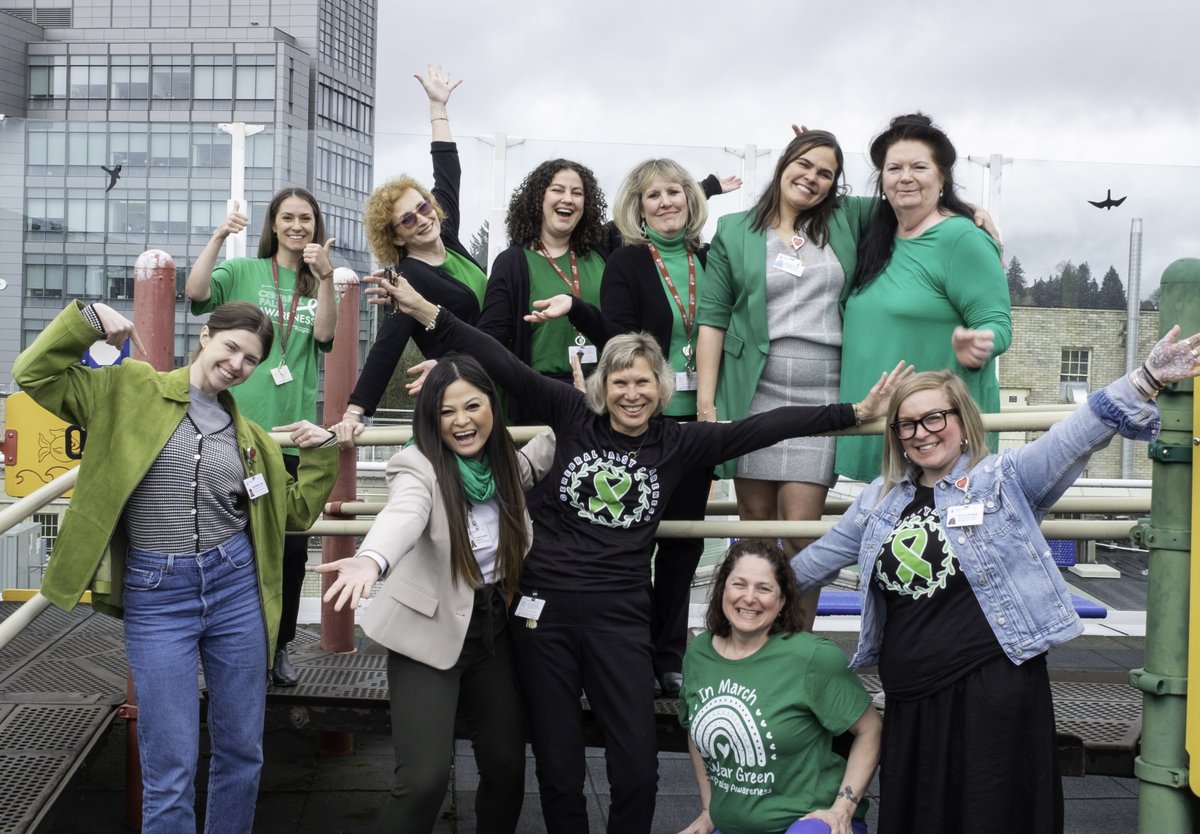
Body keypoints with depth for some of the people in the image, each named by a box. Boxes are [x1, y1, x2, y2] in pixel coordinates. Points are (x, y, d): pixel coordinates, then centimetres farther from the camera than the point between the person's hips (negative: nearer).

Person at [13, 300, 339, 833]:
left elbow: (296, 511, 18)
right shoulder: (129, 389, 2)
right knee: (170, 765, -3)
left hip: (235, 586, 4)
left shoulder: (247, 434, 12)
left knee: (242, 750, 12)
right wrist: (88, 319, -11)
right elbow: (35, 374, -3)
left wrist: (320, 451, 7)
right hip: (155, 594, -4)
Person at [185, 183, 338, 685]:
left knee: (292, 545, 6)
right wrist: (218, 237, -21)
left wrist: (325, 276, -18)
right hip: (241, 425, -2)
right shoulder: (244, 271, 5)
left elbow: (325, 334, -6)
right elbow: (195, 291, -13)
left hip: (295, 429, 3)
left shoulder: (319, 283, 12)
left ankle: (279, 647, 21)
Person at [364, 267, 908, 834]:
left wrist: (856, 413, -4)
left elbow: (766, 426, -1)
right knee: (558, 770, 8)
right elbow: (504, 367, -6)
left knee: (637, 771, 1)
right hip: (546, 608, 0)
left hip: (619, 617, 1)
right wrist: (426, 312, -12)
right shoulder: (575, 417, 1)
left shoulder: (677, 444, 4)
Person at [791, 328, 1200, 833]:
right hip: (909, 697, 5)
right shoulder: (881, 498, 15)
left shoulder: (1002, 478, -1)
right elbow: (819, 558, 27)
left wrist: (1148, 380, -25)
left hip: (991, 690, -5)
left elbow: (1077, 436, -14)